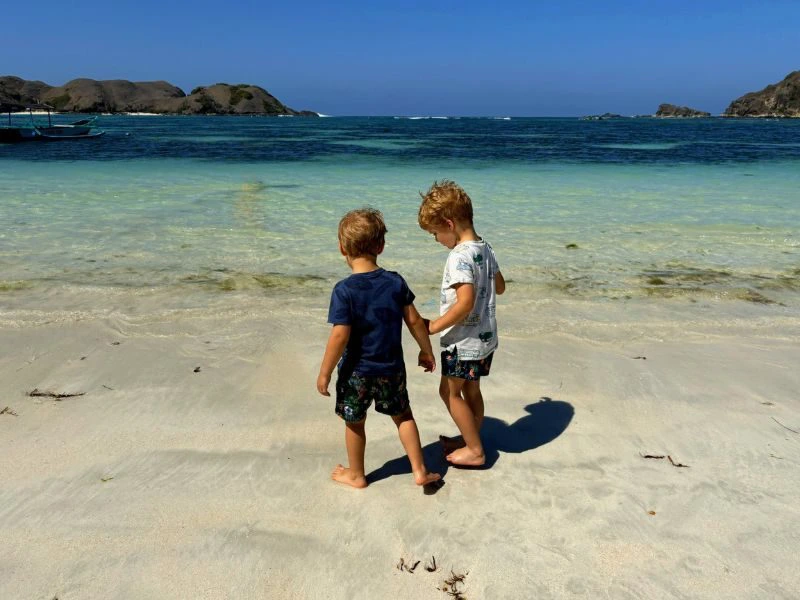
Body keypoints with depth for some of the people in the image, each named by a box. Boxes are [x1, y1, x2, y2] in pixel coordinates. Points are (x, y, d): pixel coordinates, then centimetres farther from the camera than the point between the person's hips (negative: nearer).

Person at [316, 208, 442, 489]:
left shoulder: (344, 290, -20)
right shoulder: (395, 282, -7)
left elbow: (340, 336, -22)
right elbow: (414, 320, -1)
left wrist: (324, 372, -12)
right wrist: (426, 351, 13)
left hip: (356, 370, -3)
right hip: (391, 367, 3)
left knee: (354, 423, 17)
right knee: (402, 415, 21)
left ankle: (356, 474, 35)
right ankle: (420, 470, 26)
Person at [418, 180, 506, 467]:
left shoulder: (459, 256, -23)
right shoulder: (485, 248, 4)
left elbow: (465, 303, -31)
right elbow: (499, 287, 16)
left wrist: (433, 326, -23)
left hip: (463, 340, -9)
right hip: (485, 336, 9)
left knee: (450, 391, 7)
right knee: (471, 390, 21)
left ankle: (474, 450, 15)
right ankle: (472, 440, 36)